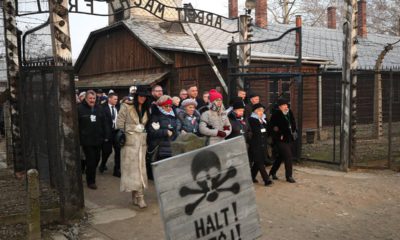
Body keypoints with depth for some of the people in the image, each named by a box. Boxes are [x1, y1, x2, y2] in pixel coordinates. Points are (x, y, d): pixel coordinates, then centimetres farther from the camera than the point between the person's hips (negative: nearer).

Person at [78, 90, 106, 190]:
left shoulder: (98, 108, 9)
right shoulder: (80, 109, -8)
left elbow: (103, 123, 13)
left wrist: (103, 136, 9)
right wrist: (79, 138, -10)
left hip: (97, 139, 5)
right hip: (86, 140, -5)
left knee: (96, 159, 12)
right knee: (90, 161, -3)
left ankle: (91, 177, 31)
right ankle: (90, 181, 10)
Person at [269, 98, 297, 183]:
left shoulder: (289, 113, 6)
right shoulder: (276, 115, -15)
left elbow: (293, 123, 18)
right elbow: (272, 127, -13)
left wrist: (294, 132, 8)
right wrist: (279, 135, -16)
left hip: (289, 139, 7)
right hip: (281, 140, -7)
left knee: (281, 156, 16)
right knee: (288, 157, -8)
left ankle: (272, 172, 32)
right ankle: (289, 176, 5)